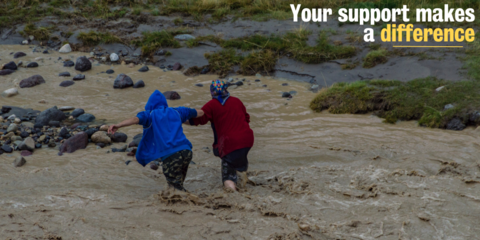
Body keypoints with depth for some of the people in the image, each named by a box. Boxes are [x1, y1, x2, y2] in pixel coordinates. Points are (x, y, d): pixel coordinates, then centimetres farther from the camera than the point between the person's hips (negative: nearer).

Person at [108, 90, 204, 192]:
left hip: (171, 155, -5)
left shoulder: (151, 114, 9)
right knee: (178, 186, 22)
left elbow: (136, 119, -12)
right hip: (186, 152, 5)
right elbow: (200, 113, 34)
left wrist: (118, 125, -24)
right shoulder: (176, 111, 23)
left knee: (177, 189, 3)